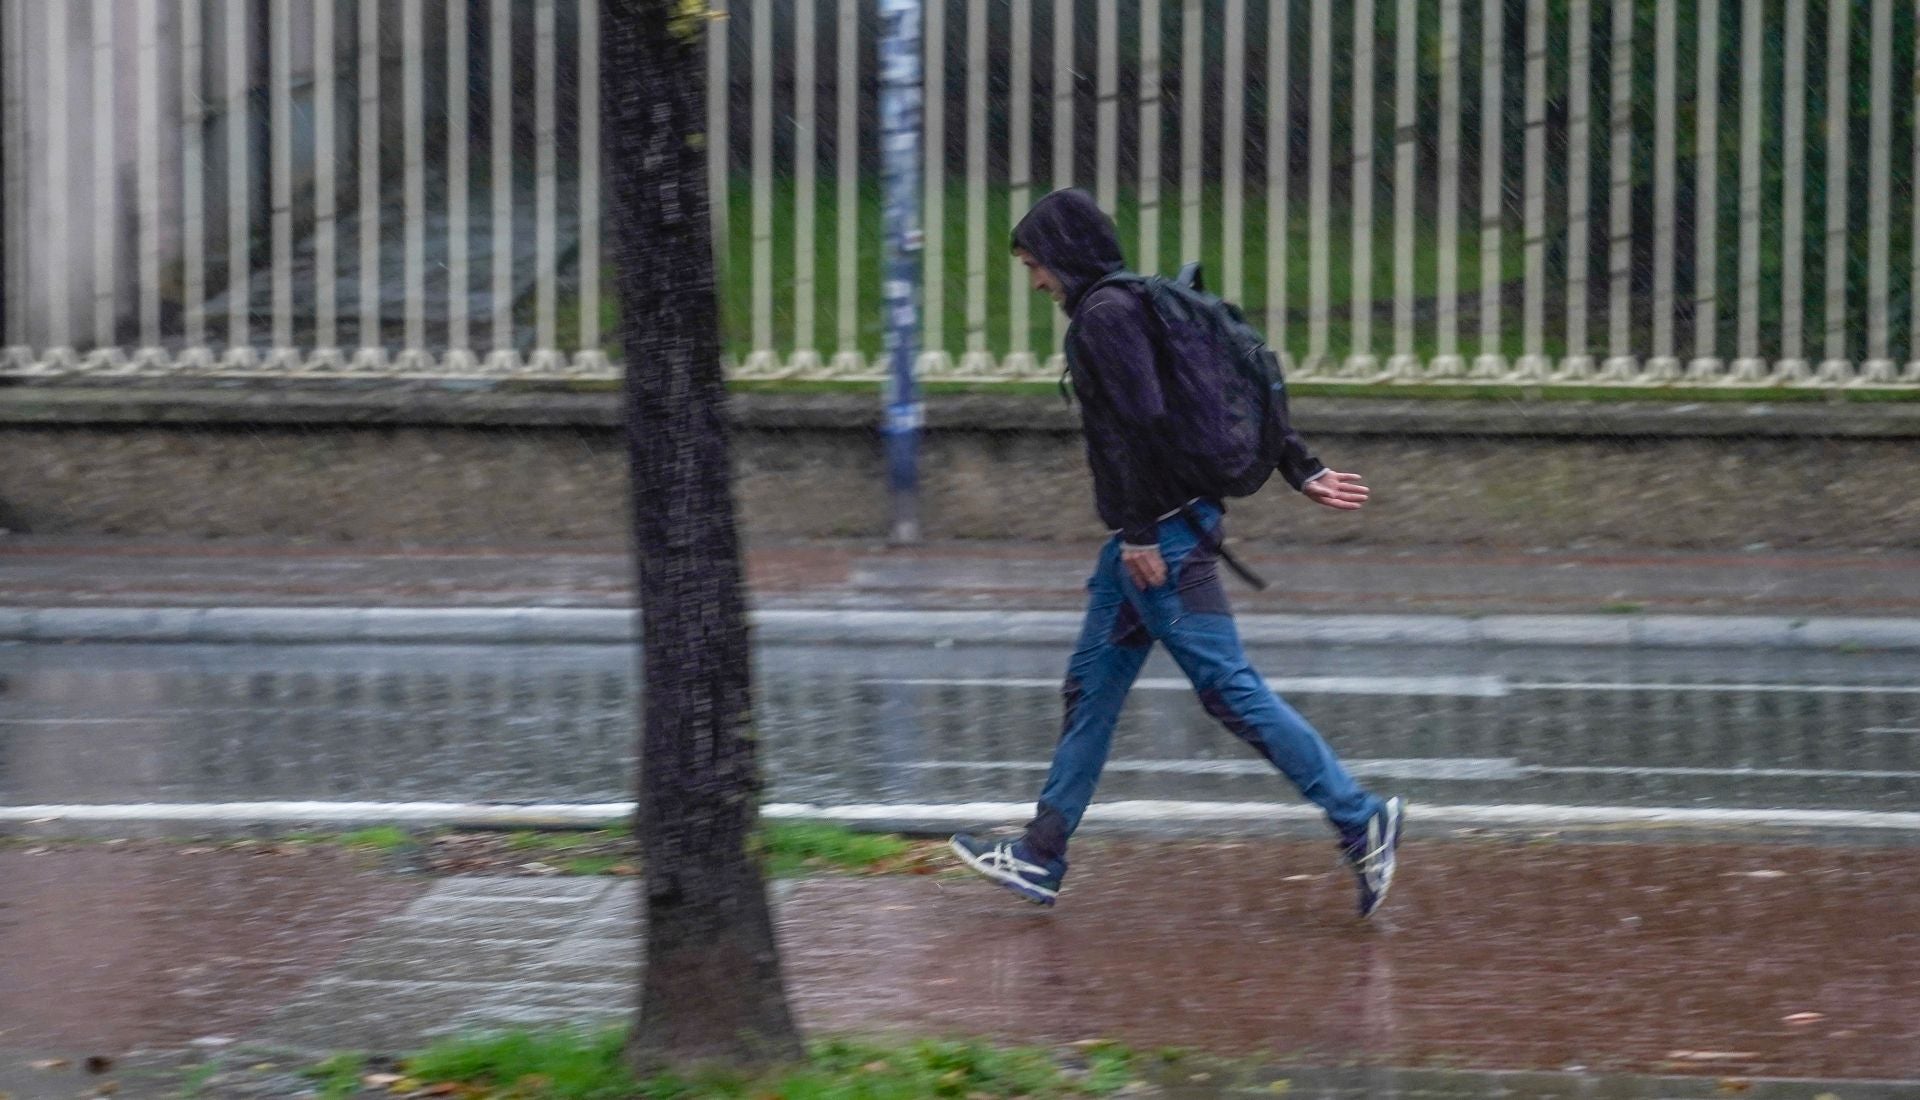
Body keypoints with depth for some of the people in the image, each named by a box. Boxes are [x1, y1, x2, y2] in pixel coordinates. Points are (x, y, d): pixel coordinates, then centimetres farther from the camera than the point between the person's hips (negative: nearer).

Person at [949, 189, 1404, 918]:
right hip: (1147, 534, 11)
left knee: (1228, 687, -10)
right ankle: (1041, 857, 18)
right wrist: (1300, 470, 17)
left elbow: (1140, 423, -24)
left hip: (1160, 535, -11)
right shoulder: (1140, 304, 16)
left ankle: (1361, 820, -9)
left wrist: (1141, 533, -21)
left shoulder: (1104, 316, -14)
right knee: (1092, 686, 13)